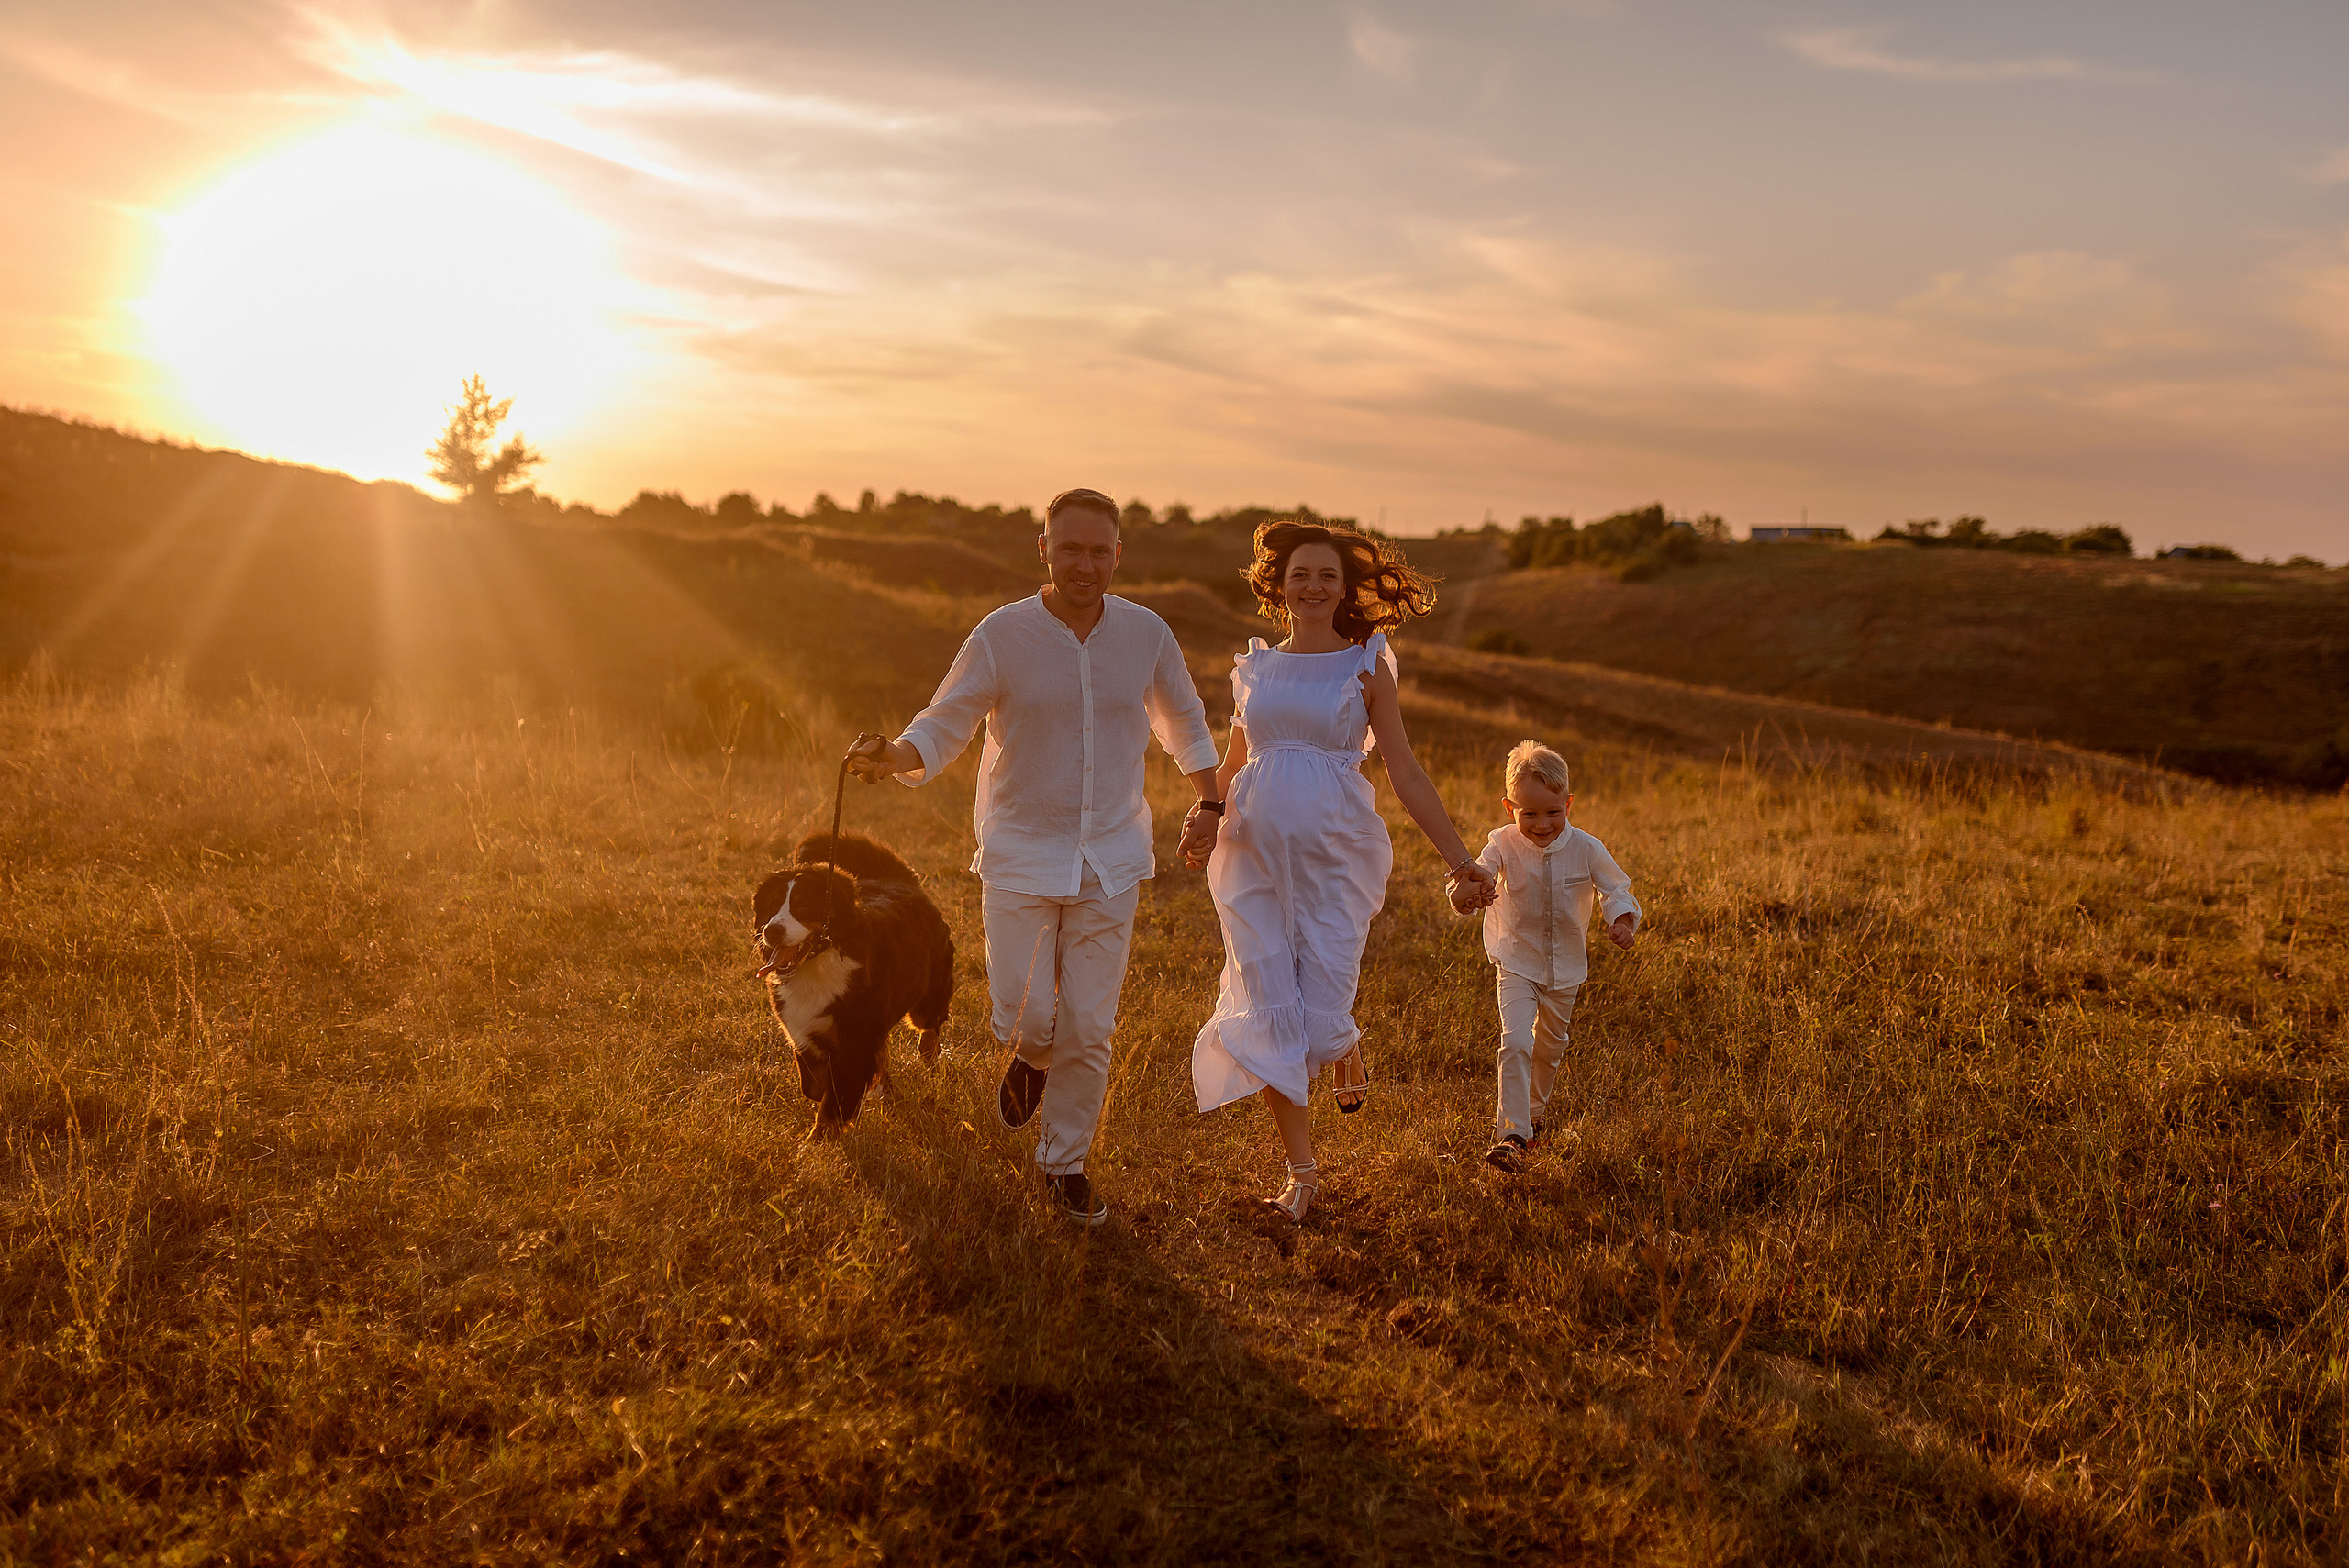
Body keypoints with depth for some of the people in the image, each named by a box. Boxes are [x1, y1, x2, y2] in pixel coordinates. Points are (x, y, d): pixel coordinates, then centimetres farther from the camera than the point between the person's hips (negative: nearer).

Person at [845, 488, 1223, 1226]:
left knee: (1088, 1027, 3)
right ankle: (1032, 1056, 34)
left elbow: (1184, 721, 16)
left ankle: (1064, 1164, 23)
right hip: (1022, 854, -2)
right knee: (1026, 1018, -5)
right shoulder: (1001, 636, -10)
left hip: (1110, 860, 2)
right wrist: (890, 757, -28)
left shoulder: (1147, 634, -2)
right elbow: (942, 728, -8)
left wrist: (1207, 805, 8)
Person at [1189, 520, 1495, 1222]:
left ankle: (1345, 1047, 33)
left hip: (1334, 854, -2)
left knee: (1322, 1012, -7)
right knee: (1271, 1013, -2)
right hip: (1255, 851, 3)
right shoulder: (1254, 668, 11)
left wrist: (1458, 858, -4)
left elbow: (1404, 771, 1)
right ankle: (1301, 1171, 12)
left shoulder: (1366, 666, 3)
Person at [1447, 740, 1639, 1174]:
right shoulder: (1504, 845, -17)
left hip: (1566, 968, 3)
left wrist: (1622, 920, -25)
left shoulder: (1586, 849, -13)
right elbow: (1473, 878, -26)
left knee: (1549, 1047, 20)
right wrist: (1468, 892, -52)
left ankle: (1532, 1111, 47)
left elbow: (1616, 890, -3)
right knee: (1515, 1043, -20)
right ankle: (1511, 1135, -14)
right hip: (1516, 964, -3)